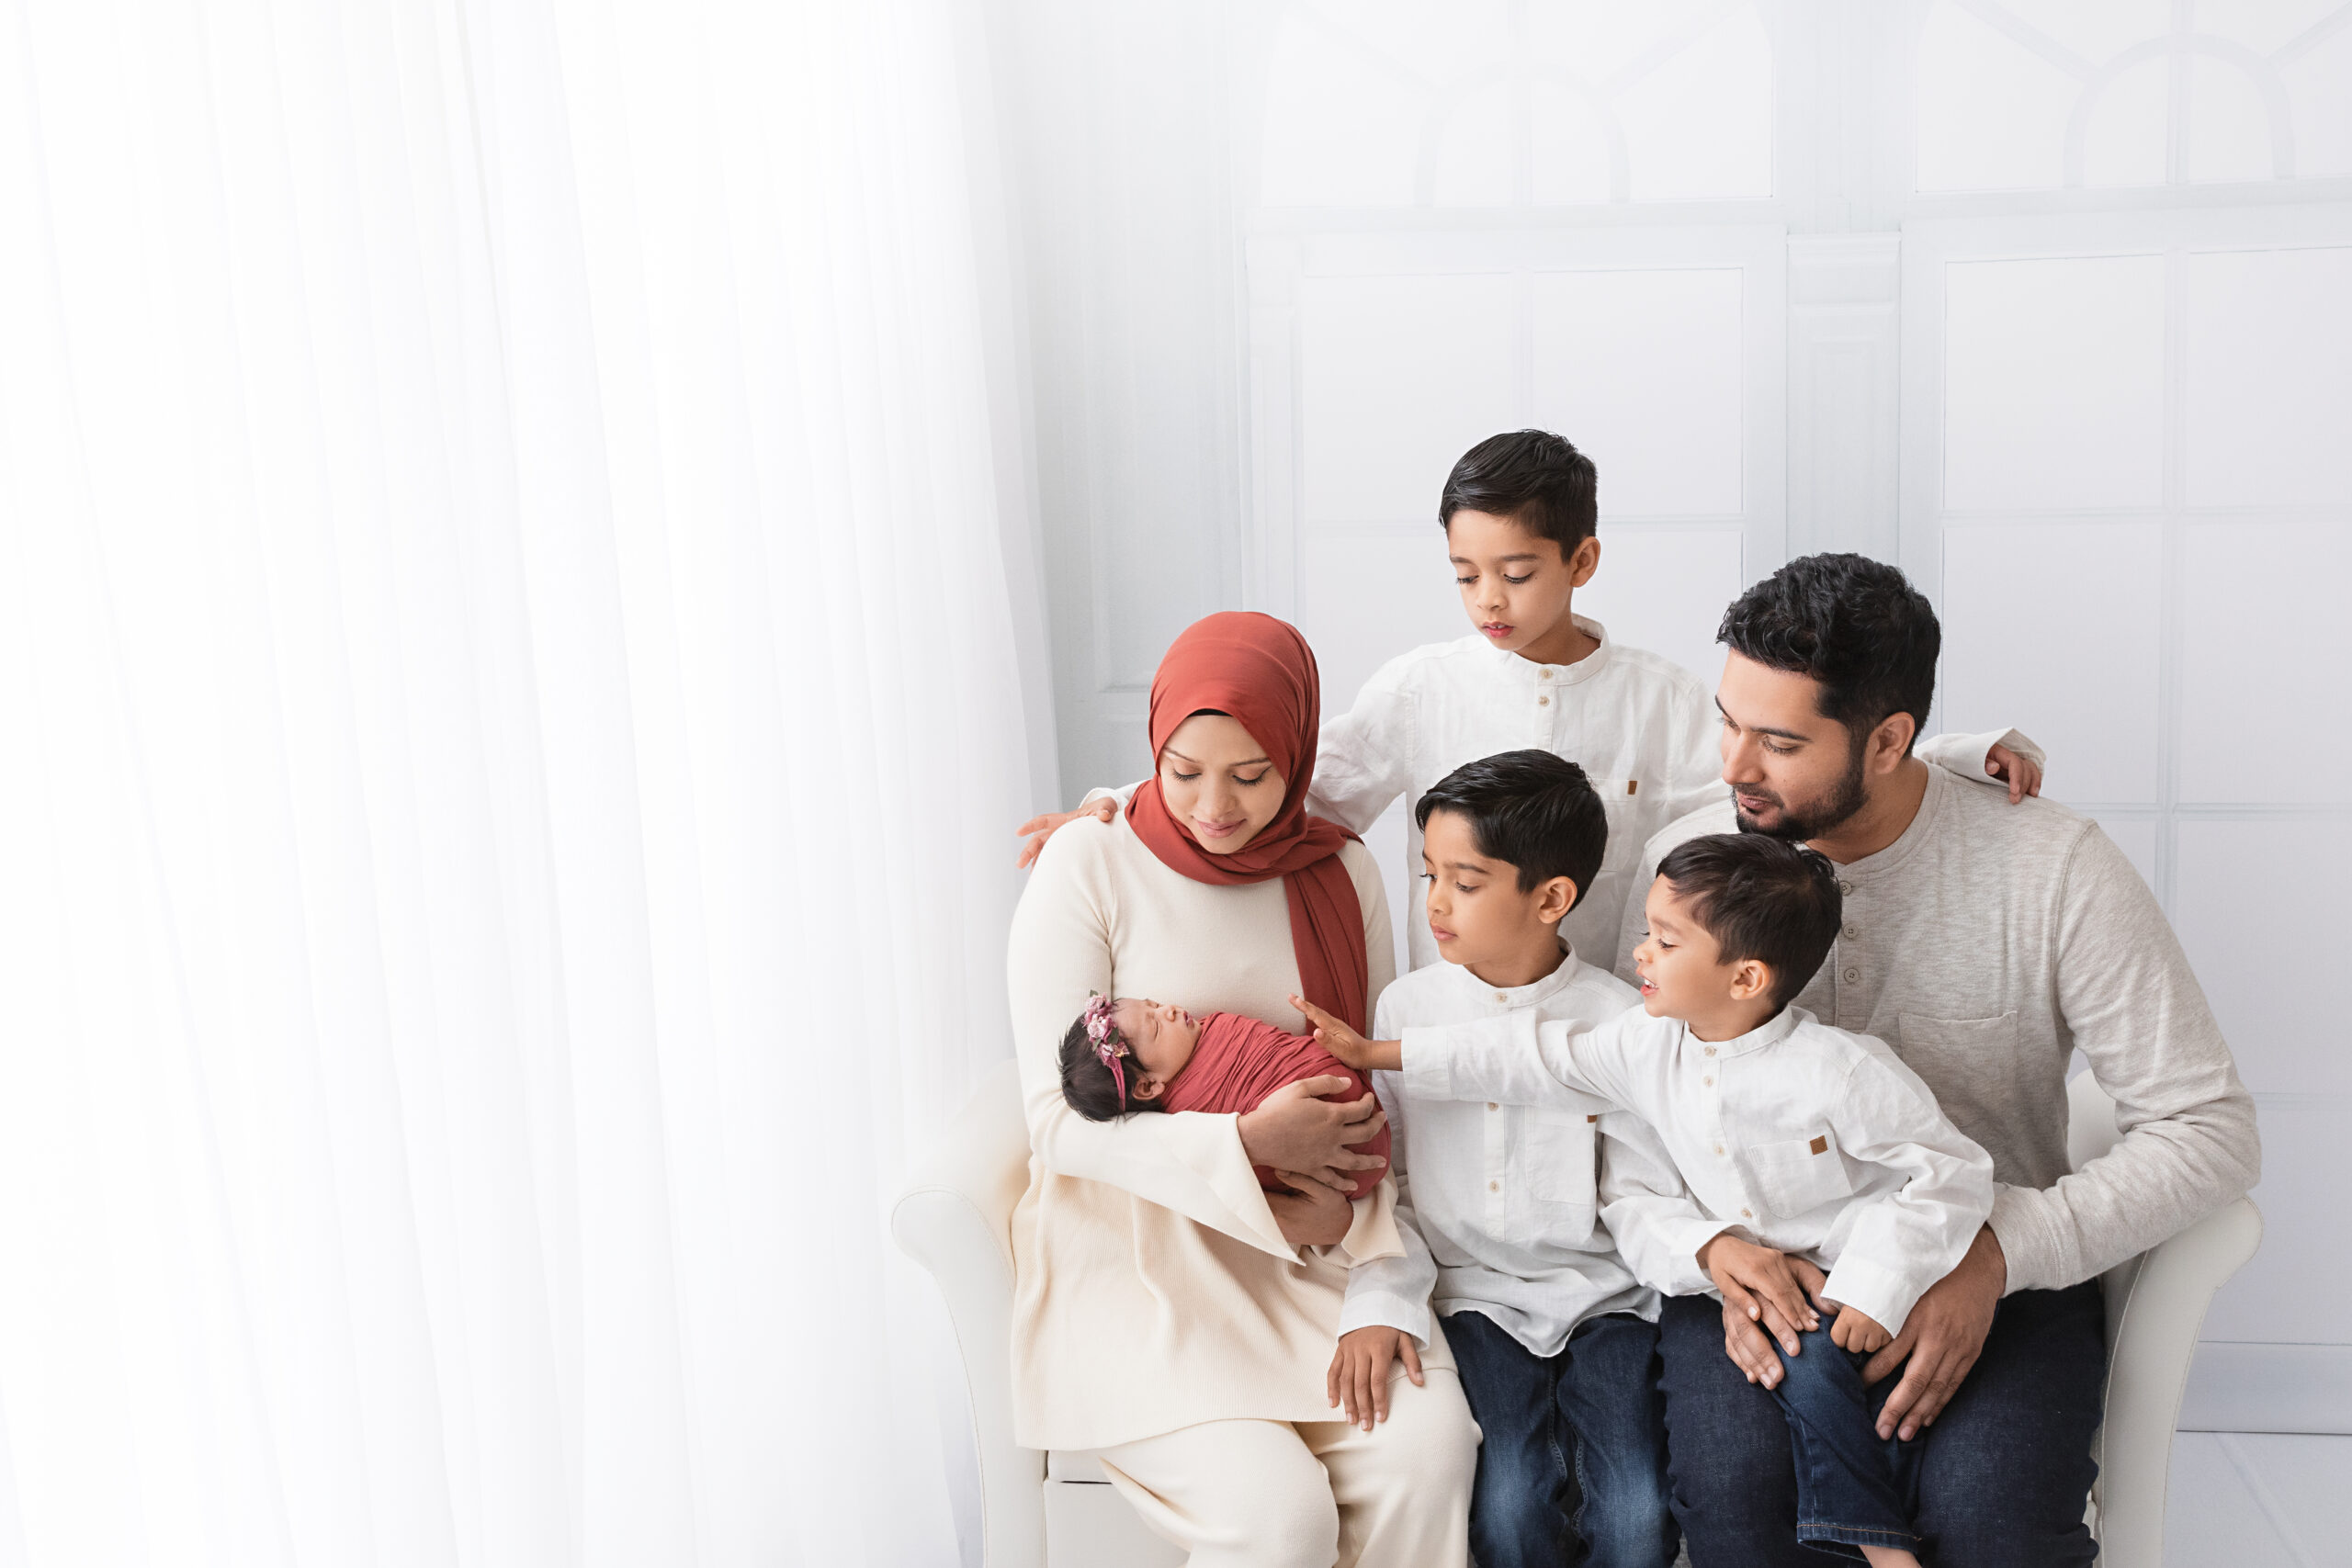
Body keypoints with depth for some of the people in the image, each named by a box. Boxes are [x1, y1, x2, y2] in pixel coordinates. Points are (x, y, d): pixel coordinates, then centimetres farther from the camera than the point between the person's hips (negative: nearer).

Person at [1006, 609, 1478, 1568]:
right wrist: (1248, 1146, -19)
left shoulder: (1341, 872, 7)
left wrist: (1344, 1197, -9)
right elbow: (1058, 1117, -9)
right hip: (1132, 1238, -4)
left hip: (1304, 1242, 4)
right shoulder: (1090, 865, -6)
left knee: (1431, 1444, -22)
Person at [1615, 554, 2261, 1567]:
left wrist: (1996, 1254, -20)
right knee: (1734, 1486, -28)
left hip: (1998, 1273, -1)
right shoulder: (1686, 861, -4)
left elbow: (2209, 1128, -9)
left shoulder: (2057, 871, -10)